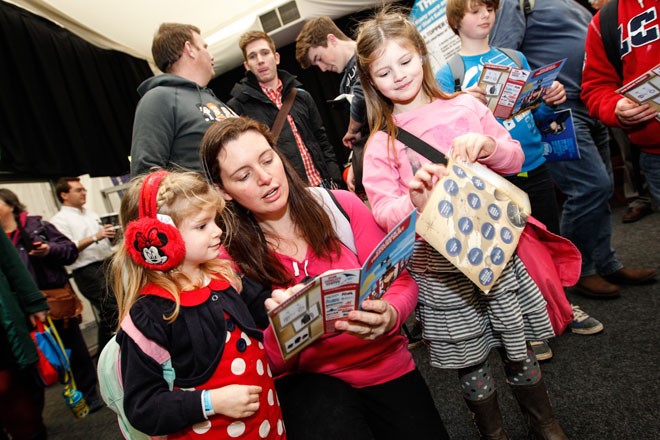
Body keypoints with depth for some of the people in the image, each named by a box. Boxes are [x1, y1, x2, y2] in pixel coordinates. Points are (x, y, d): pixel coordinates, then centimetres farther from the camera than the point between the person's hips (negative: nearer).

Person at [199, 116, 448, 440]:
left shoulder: (341, 205, -6)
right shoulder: (229, 255, -7)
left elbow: (401, 281, -3)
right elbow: (259, 363, -6)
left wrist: (389, 316, -25)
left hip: (384, 364, 2)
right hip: (306, 381, -2)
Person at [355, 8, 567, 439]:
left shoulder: (465, 106, 1)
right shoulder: (380, 144, -3)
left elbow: (515, 160, 8)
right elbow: (382, 210, -11)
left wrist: (487, 146, -13)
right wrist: (414, 202, -31)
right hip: (439, 266, -1)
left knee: (518, 349, 16)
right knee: (470, 362, 13)